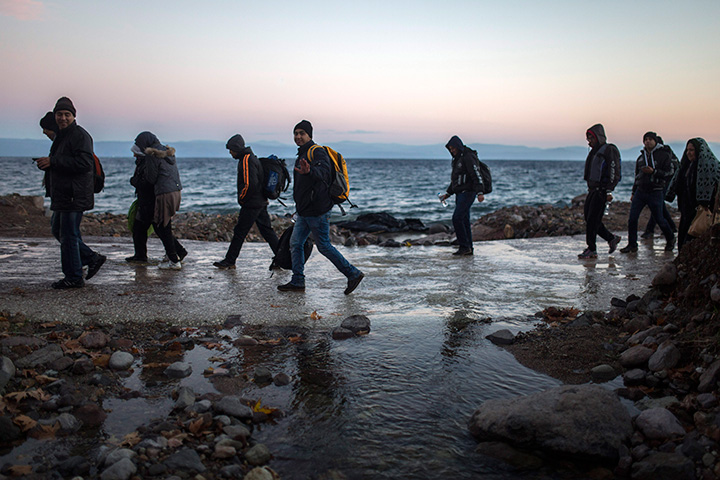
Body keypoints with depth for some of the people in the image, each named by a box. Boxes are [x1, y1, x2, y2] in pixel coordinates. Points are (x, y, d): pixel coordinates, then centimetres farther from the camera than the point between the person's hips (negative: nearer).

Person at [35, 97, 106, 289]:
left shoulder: (80, 135, -14)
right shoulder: (61, 135, 19)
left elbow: (85, 163, -27)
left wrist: (52, 162, -24)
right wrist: (46, 164, 10)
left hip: (74, 195, -11)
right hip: (62, 194, 11)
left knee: (68, 234, -4)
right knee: (57, 229, 18)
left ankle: (74, 278, 7)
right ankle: (92, 258, 23)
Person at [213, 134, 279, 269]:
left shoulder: (246, 161, -16)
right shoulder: (252, 157, 16)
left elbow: (250, 184, -24)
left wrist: (241, 199, -10)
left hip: (251, 205, -10)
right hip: (261, 202, 10)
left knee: (239, 232, -1)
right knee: (267, 231, 11)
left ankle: (229, 261, 8)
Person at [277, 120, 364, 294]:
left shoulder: (317, 152, -13)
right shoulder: (301, 155, 18)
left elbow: (324, 172, -34)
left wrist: (309, 171, -54)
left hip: (317, 211, -9)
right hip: (304, 212, 9)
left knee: (324, 246, -3)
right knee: (295, 244, 8)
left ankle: (353, 274, 8)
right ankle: (297, 282, 14)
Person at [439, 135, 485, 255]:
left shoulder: (468, 158, -12)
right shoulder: (457, 159, 19)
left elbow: (476, 175, -19)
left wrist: (480, 192, -27)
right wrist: (448, 194, 23)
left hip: (467, 193, -9)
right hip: (460, 194, 9)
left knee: (457, 218, -15)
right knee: (464, 221, 8)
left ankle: (464, 246, -10)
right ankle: (468, 249, 11)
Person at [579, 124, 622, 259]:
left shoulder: (610, 150, -7)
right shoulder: (594, 151, 19)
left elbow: (614, 172, -15)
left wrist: (609, 191, -22)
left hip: (601, 191, -9)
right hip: (592, 190, 9)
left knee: (592, 220, -10)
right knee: (589, 219, 7)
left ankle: (592, 250, -4)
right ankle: (611, 238, 21)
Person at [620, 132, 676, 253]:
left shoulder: (664, 155, -2)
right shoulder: (641, 157, 15)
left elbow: (669, 174, -8)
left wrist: (653, 171, -19)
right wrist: (634, 193, 21)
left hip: (655, 193, -5)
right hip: (640, 191, 5)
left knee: (659, 219, 4)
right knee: (632, 218, -5)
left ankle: (671, 239, 30)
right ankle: (632, 245, 5)